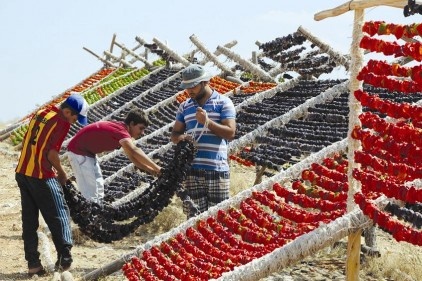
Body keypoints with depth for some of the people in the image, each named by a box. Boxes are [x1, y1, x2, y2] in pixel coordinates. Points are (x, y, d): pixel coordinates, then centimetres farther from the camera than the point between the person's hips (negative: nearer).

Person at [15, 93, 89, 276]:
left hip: (22, 172, 8)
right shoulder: (62, 122, -10)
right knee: (59, 215, 5)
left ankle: (33, 263, 12)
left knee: (29, 219, 11)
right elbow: (51, 153, -16)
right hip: (41, 176, -7)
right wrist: (61, 173, 1)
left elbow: (26, 144, 16)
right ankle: (64, 259, 2)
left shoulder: (40, 114, 14)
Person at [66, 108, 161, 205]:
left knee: (99, 188, 15)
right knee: (90, 193, -13)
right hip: (78, 151, -11)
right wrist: (156, 168, -45)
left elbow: (133, 157, 7)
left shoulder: (121, 130, 3)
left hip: (88, 152, 11)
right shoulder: (121, 131, -28)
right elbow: (134, 151, -44)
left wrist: (151, 170, -6)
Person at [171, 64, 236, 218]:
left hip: (217, 170, -3)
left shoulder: (223, 102, 2)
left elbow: (230, 132, -7)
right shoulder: (185, 106, 14)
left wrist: (207, 122, -18)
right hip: (192, 170, 3)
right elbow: (174, 134, 16)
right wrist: (181, 138, -7)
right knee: (194, 216, 2)